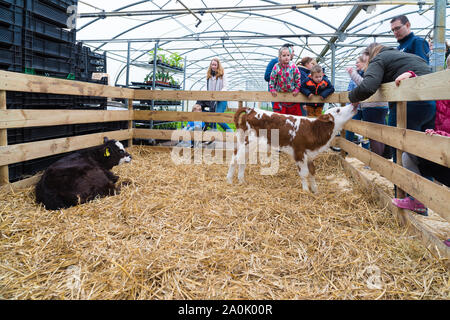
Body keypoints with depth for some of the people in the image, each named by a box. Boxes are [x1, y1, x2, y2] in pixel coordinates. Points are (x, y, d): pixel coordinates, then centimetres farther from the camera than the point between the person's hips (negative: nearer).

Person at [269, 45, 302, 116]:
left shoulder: (293, 66, -12)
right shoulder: (277, 67, -13)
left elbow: (298, 78, -5)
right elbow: (272, 79, -3)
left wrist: (297, 89, -4)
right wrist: (272, 89, -3)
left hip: (292, 93, 1)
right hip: (280, 93, 0)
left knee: (296, 111, 11)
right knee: (279, 112, 6)